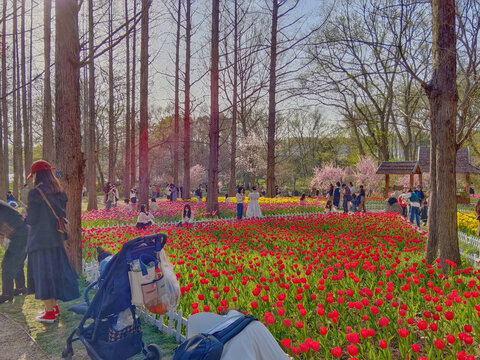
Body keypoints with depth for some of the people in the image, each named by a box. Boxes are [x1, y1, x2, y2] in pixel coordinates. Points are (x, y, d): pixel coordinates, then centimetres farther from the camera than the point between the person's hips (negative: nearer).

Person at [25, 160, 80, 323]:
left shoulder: (35, 193, -16)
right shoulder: (59, 192, 5)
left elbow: (32, 219, -14)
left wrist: (27, 214, 6)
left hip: (40, 240, -7)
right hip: (56, 238, 7)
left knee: (43, 273, 3)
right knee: (55, 270, 17)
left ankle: (49, 312, 11)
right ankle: (54, 306, 29)